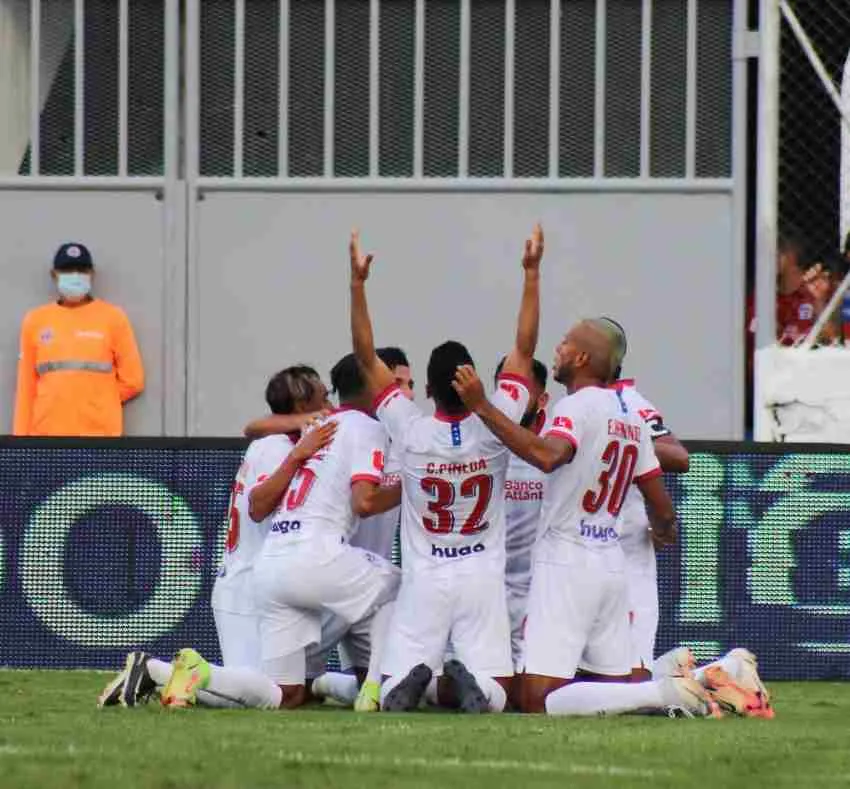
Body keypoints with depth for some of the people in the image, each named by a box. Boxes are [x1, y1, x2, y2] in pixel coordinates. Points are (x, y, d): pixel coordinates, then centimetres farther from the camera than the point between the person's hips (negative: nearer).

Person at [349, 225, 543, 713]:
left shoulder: (411, 431, -9)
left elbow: (367, 359, -1)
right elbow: (525, 350, -1)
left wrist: (358, 283, -1)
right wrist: (531, 273, 2)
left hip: (424, 581, 0)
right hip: (483, 580, 0)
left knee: (392, 695, 1)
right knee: (495, 698, -2)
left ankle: (420, 680, -33)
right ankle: (466, 680, -36)